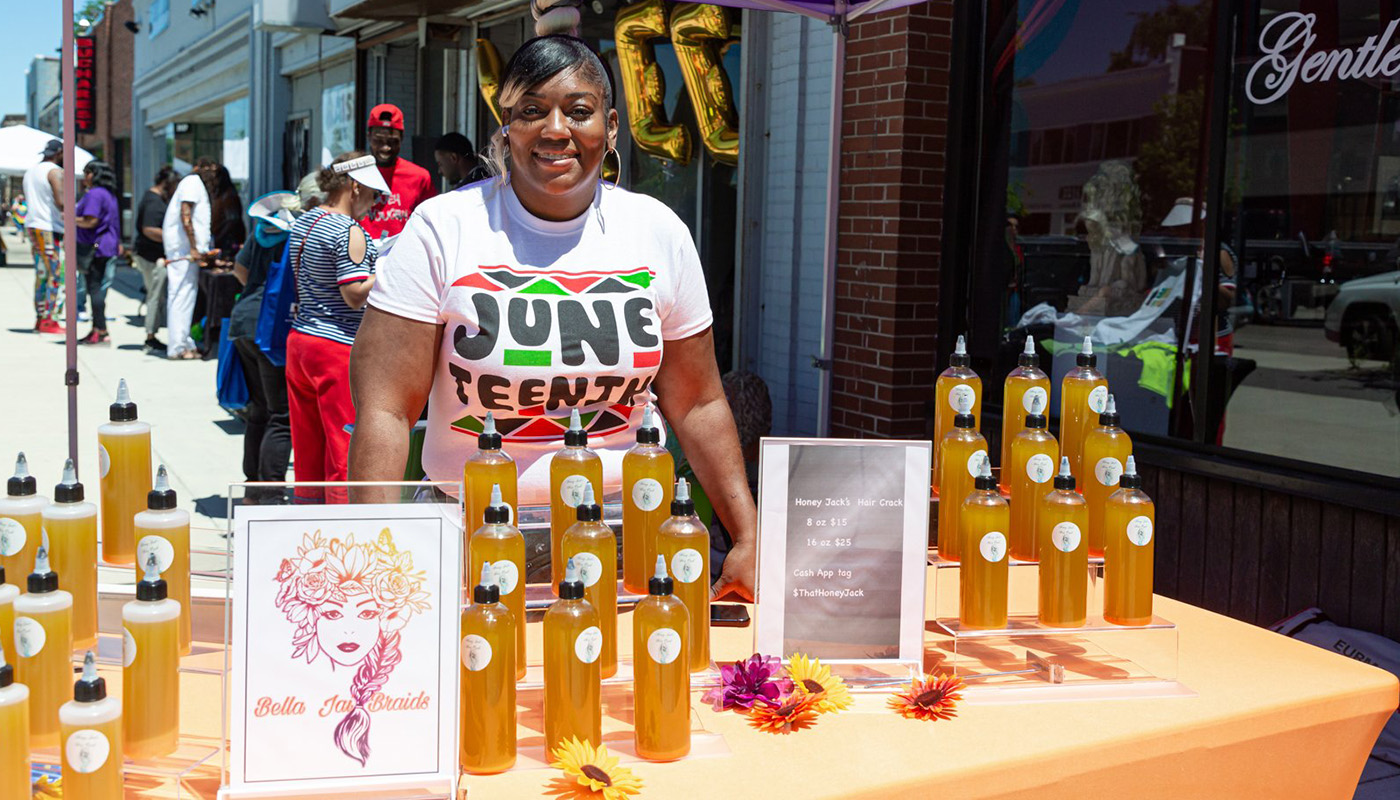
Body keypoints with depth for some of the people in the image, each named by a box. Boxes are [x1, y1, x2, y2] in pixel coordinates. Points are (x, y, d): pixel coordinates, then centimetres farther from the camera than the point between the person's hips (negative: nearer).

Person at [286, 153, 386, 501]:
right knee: (345, 447, -2)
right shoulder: (350, 232, -14)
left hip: (299, 339, 9)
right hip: (339, 347, -9)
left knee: (309, 444, 14)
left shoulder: (302, 223, 12)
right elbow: (356, 296, -18)